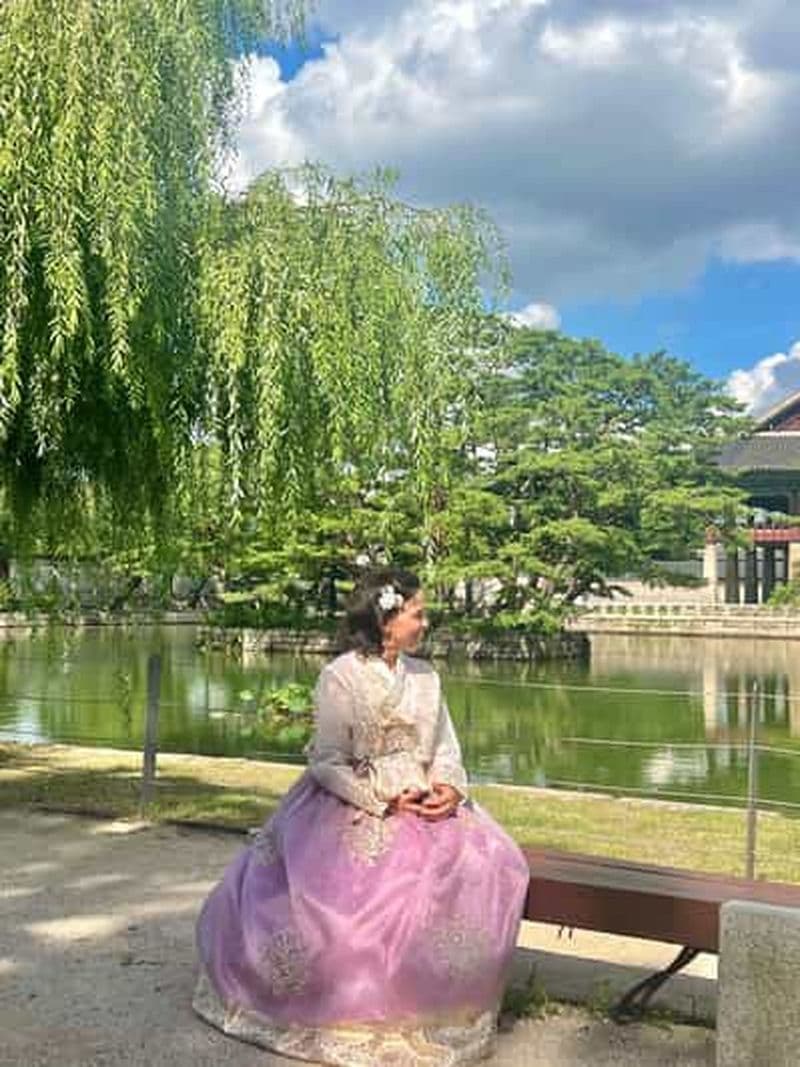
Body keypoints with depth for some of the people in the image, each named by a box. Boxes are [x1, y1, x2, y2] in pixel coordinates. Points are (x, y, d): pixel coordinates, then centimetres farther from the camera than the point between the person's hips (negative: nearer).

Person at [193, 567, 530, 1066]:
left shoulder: (426, 675, 10)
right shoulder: (340, 677, -7)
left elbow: (447, 749, 11)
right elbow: (328, 763, -9)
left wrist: (449, 787, -10)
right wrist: (385, 799, -18)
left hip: (422, 803, 5)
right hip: (351, 807, -5)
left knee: (487, 862, -17)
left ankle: (446, 1004, -2)